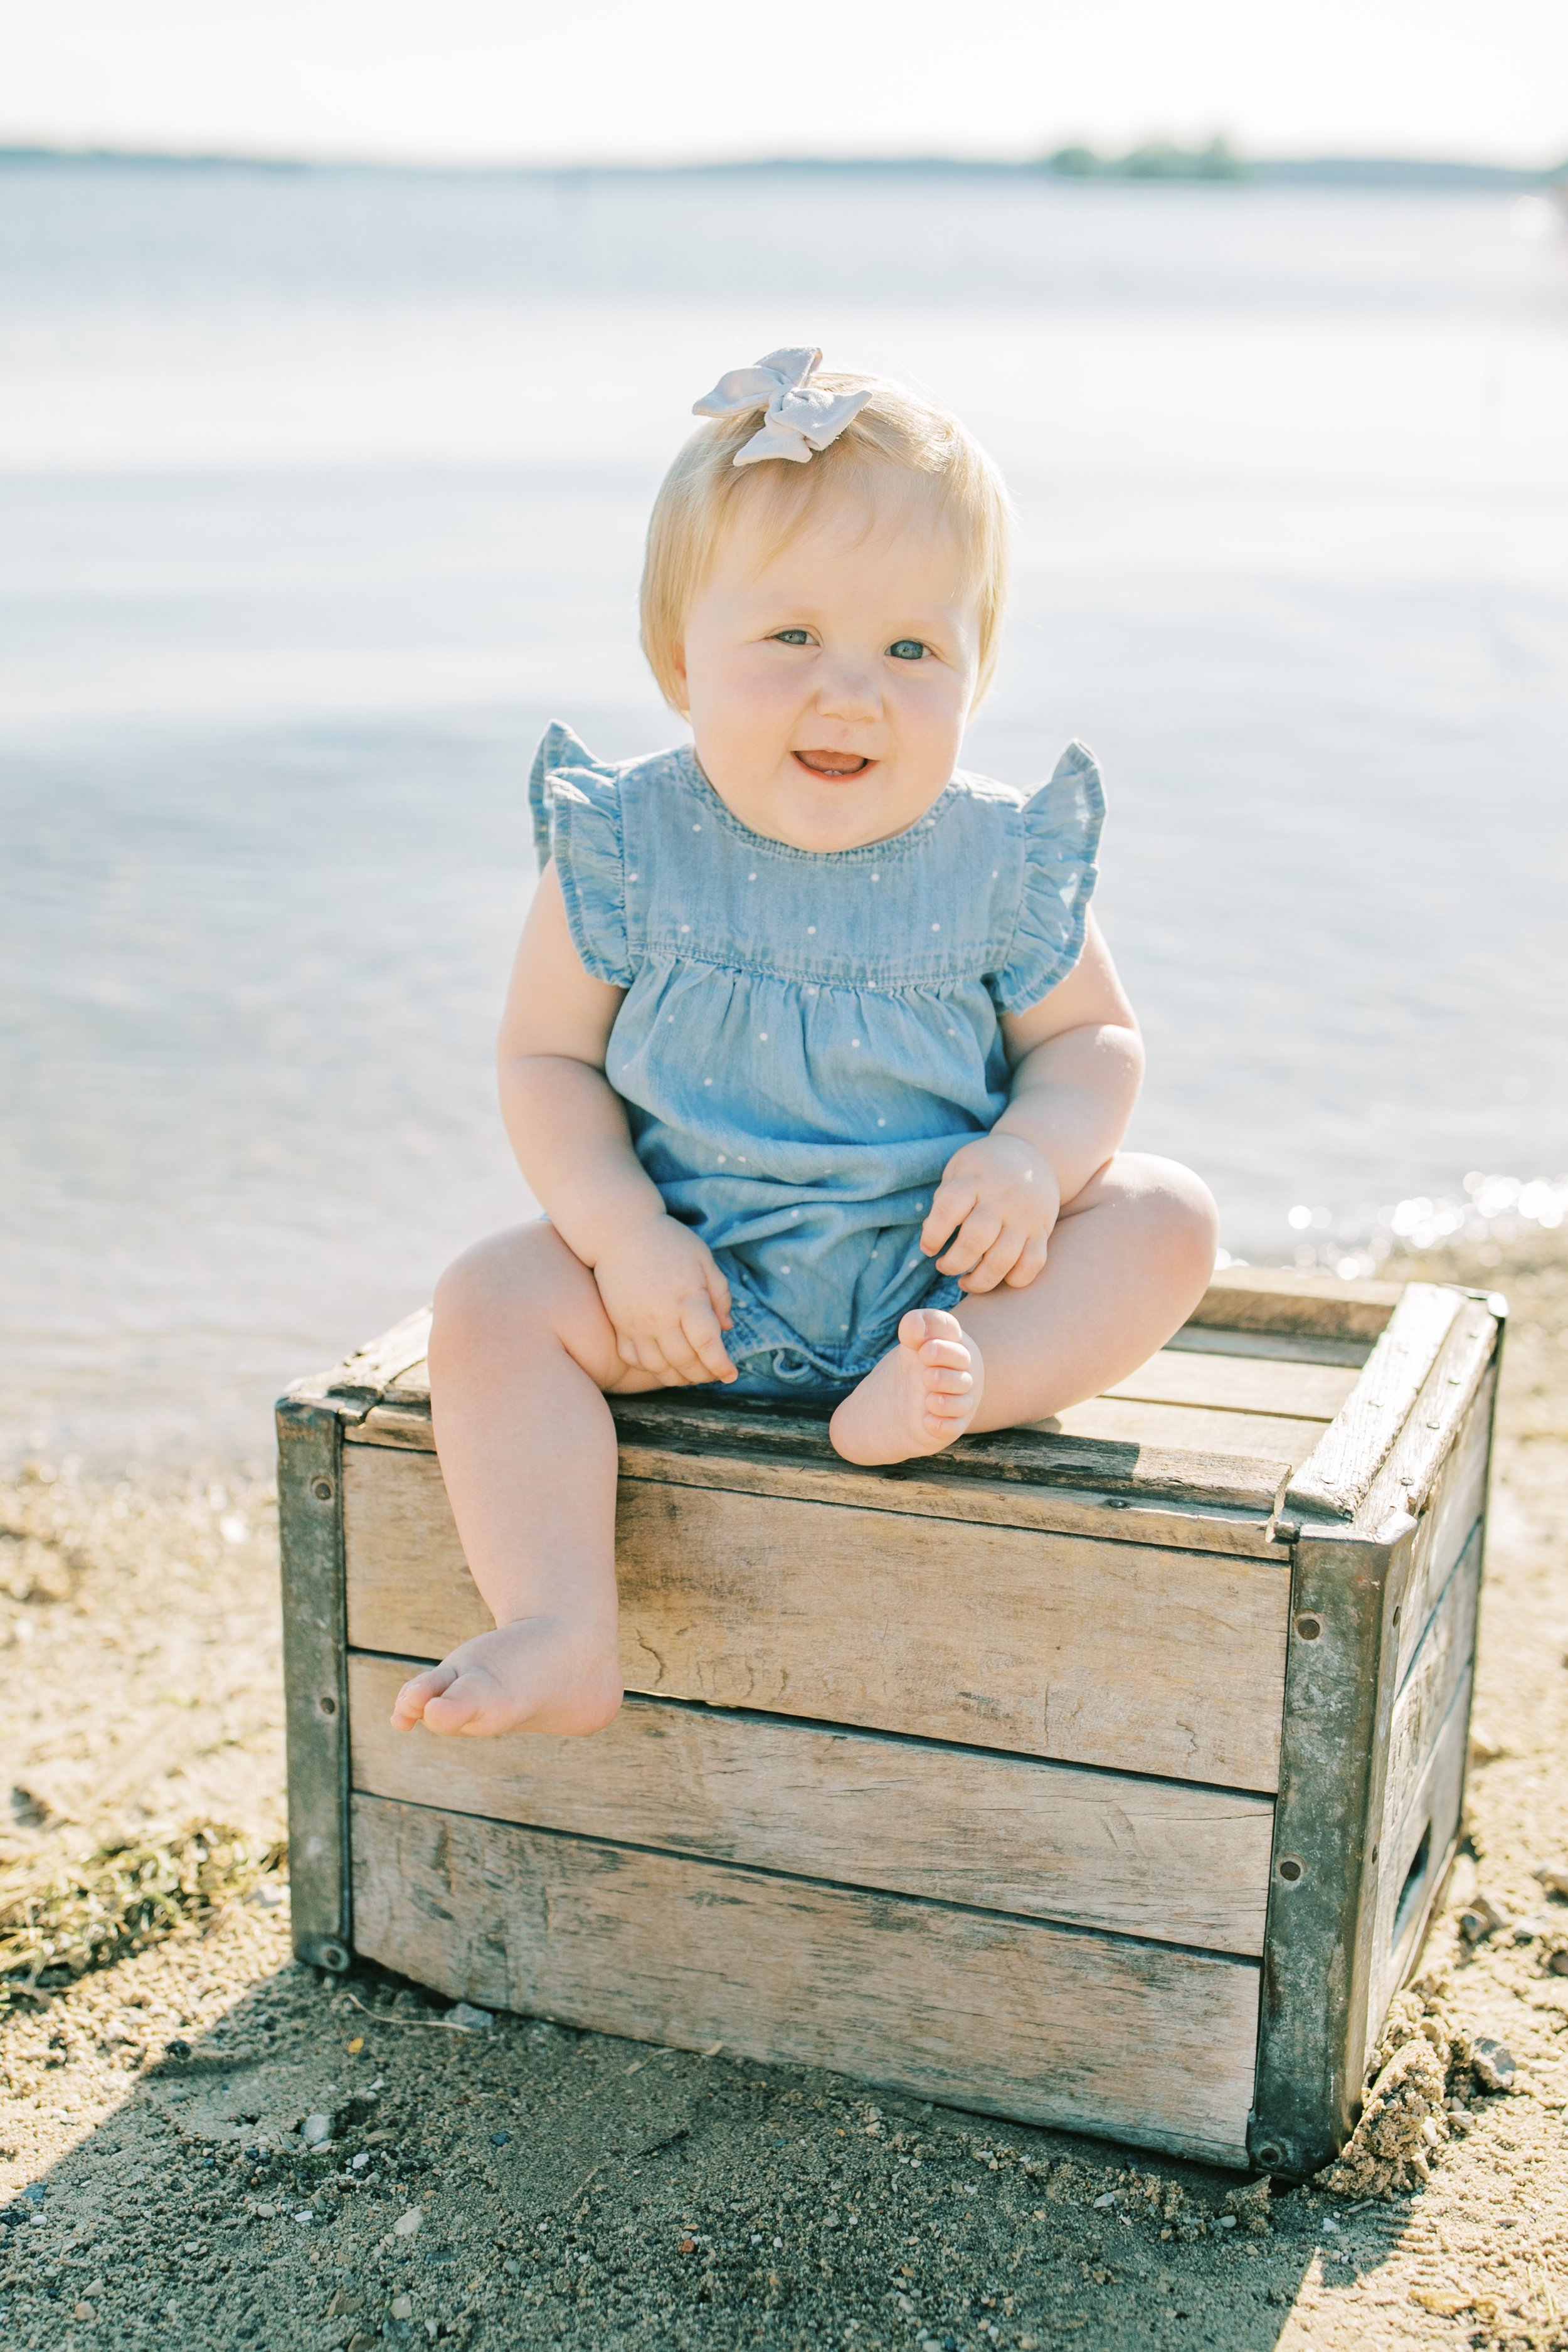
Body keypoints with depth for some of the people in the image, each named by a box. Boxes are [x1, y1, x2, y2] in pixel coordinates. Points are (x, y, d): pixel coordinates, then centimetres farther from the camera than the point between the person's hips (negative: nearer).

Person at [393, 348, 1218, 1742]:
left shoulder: (998, 861, -5)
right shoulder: (624, 852, -8)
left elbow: (1094, 1037, 5)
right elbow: (548, 1060, -3)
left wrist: (1035, 1155, -18)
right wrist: (622, 1232, -19)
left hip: (941, 1272, 1)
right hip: (692, 1283, 0)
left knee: (1165, 1220, -16)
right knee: (494, 1301, -22)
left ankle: (936, 1396, -33)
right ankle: (561, 1636, -30)